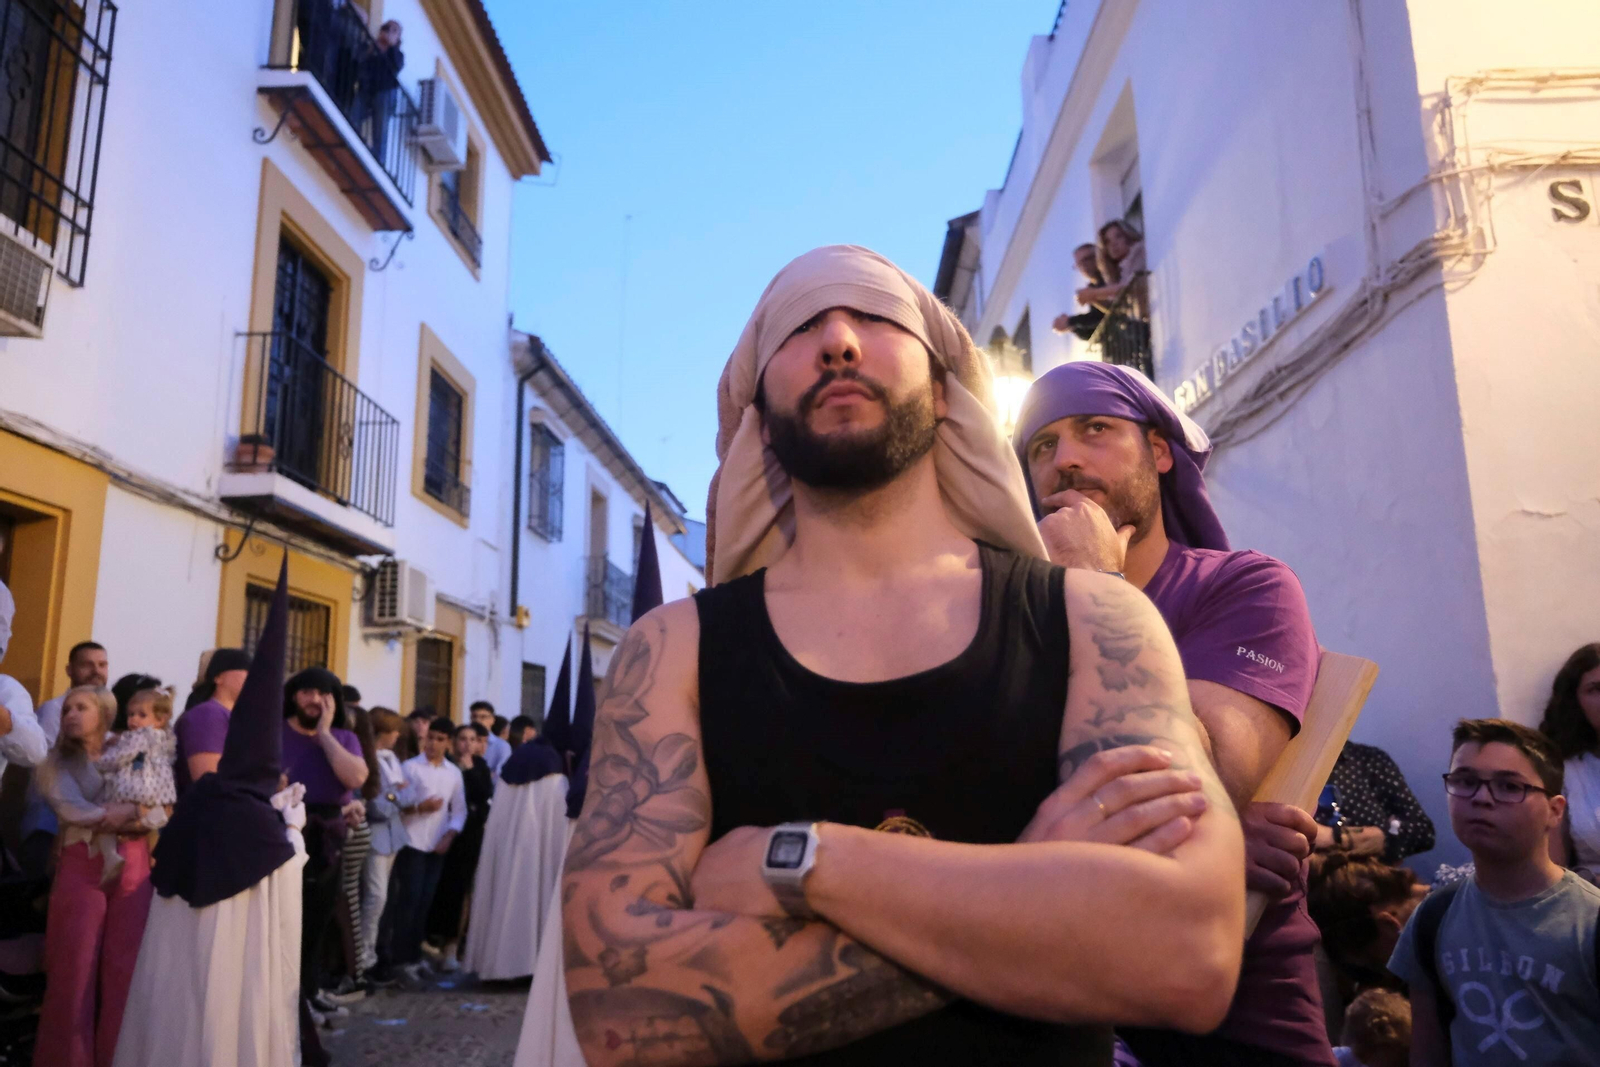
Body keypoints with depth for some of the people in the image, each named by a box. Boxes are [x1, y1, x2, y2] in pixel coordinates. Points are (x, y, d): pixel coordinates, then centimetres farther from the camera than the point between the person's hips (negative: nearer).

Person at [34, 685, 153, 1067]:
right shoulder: (56, 764, 11)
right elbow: (74, 811, -7)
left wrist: (116, 818, -13)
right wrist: (132, 810, -7)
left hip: (131, 867, 0)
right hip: (80, 868, 0)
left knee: (125, 966, -2)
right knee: (76, 967, -2)